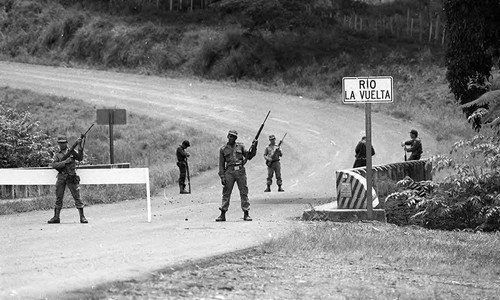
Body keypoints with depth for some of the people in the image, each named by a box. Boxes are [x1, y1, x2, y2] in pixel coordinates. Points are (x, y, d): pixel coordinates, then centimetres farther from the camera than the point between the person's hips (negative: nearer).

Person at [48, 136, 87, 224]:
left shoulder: (72, 152, 10)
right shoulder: (57, 155, 11)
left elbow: (80, 158, -5)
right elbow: (54, 165, -4)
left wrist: (80, 146, -15)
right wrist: (65, 162, -15)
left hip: (71, 178, -2)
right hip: (61, 178, 2)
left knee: (77, 197, -5)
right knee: (58, 198, 5)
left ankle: (82, 217, -3)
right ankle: (56, 217, 11)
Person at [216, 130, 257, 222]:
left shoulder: (240, 146, 13)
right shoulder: (223, 149, 9)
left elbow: (249, 156, 10)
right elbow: (221, 164, 7)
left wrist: (254, 148, -4)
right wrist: (222, 177, -1)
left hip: (240, 171, 1)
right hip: (229, 172, -1)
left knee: (244, 192, 0)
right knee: (226, 193, -3)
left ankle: (246, 214, 5)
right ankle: (222, 214, 0)